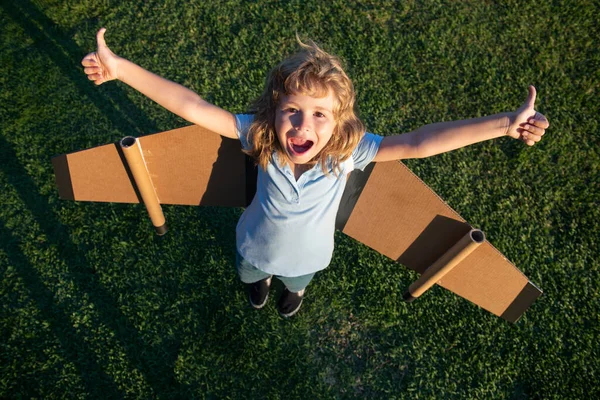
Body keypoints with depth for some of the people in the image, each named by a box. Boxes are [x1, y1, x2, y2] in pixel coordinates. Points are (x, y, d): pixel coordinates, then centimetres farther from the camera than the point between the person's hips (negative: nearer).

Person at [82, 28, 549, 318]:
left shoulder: (349, 150, -40)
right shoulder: (258, 136, -38)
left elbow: (418, 142, -48)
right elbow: (190, 106, -43)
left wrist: (505, 123, -54)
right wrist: (121, 68, -49)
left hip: (307, 255, 0)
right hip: (256, 245, 0)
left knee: (297, 284, 39)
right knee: (251, 275, 39)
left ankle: (293, 288, 78)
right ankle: (262, 278, 77)